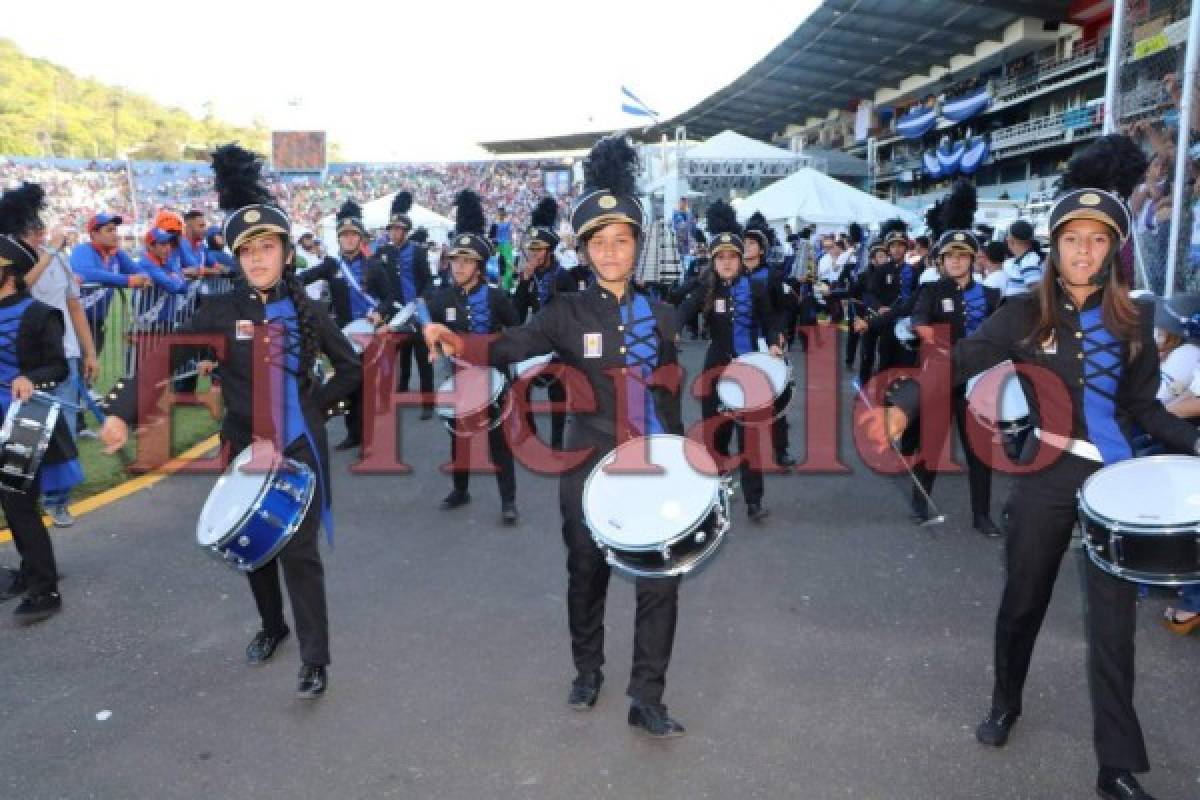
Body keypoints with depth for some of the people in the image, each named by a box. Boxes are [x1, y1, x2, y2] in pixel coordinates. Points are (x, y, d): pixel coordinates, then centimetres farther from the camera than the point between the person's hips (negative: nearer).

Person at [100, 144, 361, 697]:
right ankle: (271, 626, 40)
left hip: (299, 448, -1)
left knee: (299, 552, -3)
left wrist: (319, 404, -3)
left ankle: (315, 660, 6)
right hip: (244, 449, 2)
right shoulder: (221, 312, -7)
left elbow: (351, 368, 8)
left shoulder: (306, 311, -3)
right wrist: (121, 412, -28)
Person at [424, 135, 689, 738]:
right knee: (586, 575, 14)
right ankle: (587, 670, 38)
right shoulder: (568, 314, -5)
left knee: (661, 581, -1)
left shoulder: (660, 317, 3)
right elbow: (508, 348, -21)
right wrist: (455, 340, -41)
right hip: (589, 468, -1)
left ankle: (646, 699, 13)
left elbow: (668, 398, 10)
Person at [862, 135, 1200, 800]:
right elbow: (961, 360, -17)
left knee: (1112, 620, 2)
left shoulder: (1134, 320, 2)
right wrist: (903, 405, -33)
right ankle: (1005, 703, 39)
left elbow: (1142, 405, 8)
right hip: (1042, 476, -1)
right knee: (1022, 600, 15)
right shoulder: (1025, 314, -6)